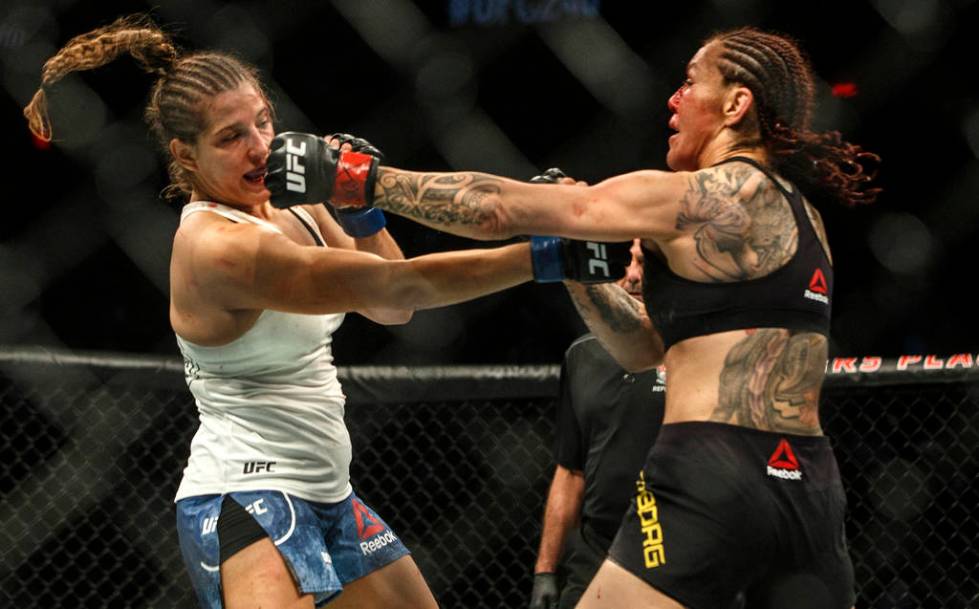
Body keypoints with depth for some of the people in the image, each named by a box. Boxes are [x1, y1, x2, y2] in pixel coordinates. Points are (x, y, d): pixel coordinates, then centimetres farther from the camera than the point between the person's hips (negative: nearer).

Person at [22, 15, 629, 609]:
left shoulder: (291, 207, 7)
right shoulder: (217, 247, -21)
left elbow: (391, 309, 11)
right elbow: (397, 287, -25)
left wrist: (362, 206, -4)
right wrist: (540, 258, -27)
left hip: (326, 495, 10)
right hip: (243, 499, -10)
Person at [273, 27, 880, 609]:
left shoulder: (699, 196, -5)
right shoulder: (799, 214, 20)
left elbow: (496, 208, -4)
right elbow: (645, 346, 23)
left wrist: (361, 182, 4)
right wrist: (573, 260, 15)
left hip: (712, 483, -8)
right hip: (813, 491, 8)